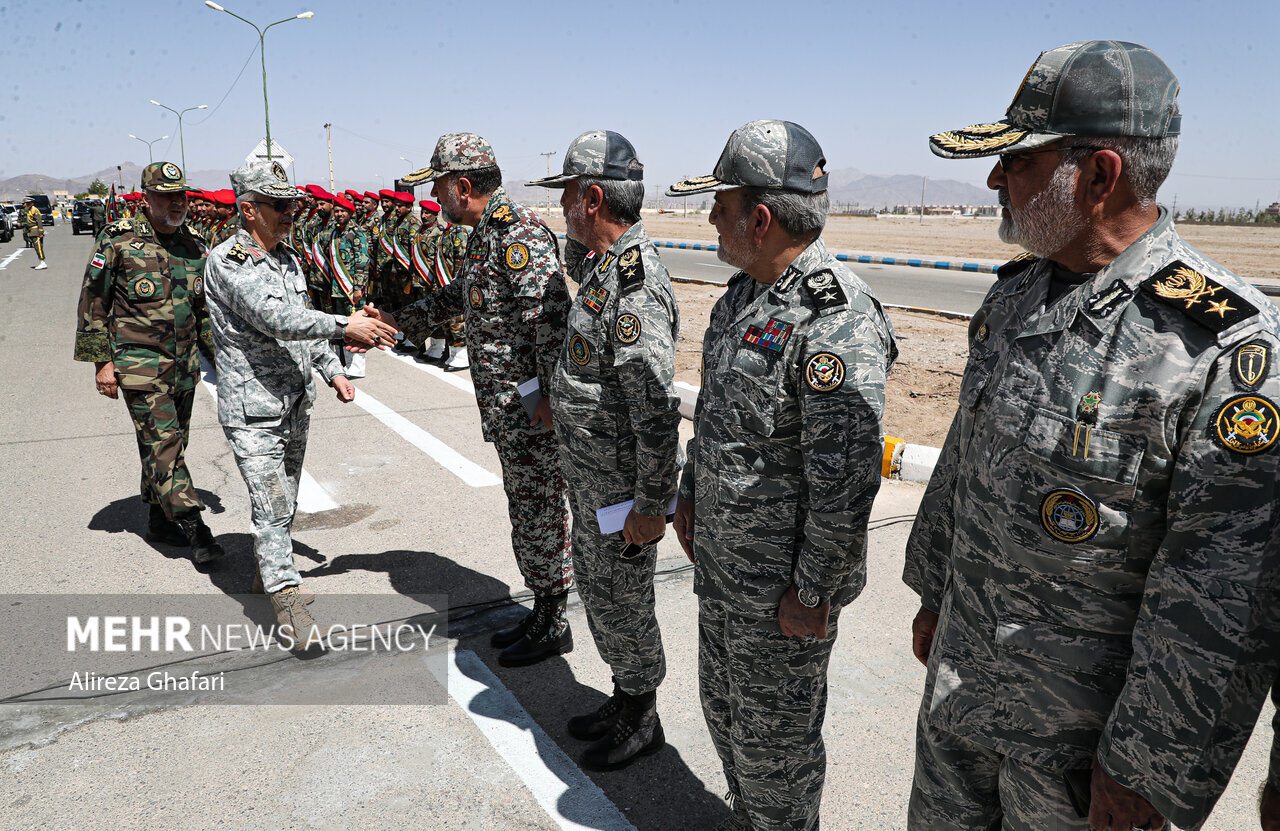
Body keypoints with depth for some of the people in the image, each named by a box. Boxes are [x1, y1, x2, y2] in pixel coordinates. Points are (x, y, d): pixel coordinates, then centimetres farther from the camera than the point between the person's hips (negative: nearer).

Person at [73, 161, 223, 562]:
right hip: (139, 361, -5)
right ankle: (192, 527, -12)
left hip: (184, 363, 5)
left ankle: (159, 521, 25)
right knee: (162, 442, -12)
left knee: (169, 443, 12)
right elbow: (92, 303, -3)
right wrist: (101, 361, -7)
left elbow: (206, 310, 18)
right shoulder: (118, 240, -6)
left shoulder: (194, 246, 9)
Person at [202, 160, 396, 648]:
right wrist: (345, 326, -26)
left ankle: (269, 575, 35)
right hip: (253, 409, -8)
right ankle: (288, 602, -2)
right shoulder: (227, 261, -14)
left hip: (295, 402, 8)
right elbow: (274, 319, -26)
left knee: (285, 500, 18)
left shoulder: (288, 259, 13)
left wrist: (332, 370, 12)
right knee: (270, 505, -7)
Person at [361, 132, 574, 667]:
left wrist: (551, 395, -26)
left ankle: (552, 627, 17)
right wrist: (398, 321, 27)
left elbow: (551, 314, -24)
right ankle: (541, 614, 31)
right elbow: (459, 295, 30)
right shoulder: (485, 232, 16)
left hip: (531, 406, -10)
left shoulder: (519, 232, -17)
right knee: (525, 508, 17)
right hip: (506, 406, 10)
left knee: (538, 511, 1)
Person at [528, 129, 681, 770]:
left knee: (622, 602, 7)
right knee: (596, 588, 22)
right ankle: (624, 699, 41)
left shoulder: (635, 287, -26)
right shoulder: (606, 269, 7)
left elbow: (658, 409, -28)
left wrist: (650, 503, -25)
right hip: (590, 476, 10)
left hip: (620, 487, -10)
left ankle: (641, 722, 29)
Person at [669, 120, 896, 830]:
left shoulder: (839, 320, -25)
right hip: (719, 555, 9)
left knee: (773, 732, 10)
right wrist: (690, 494, 19)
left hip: (782, 577, -9)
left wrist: (813, 591, -20)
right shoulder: (743, 294, 6)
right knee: (722, 702, 24)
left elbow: (845, 478, -25)